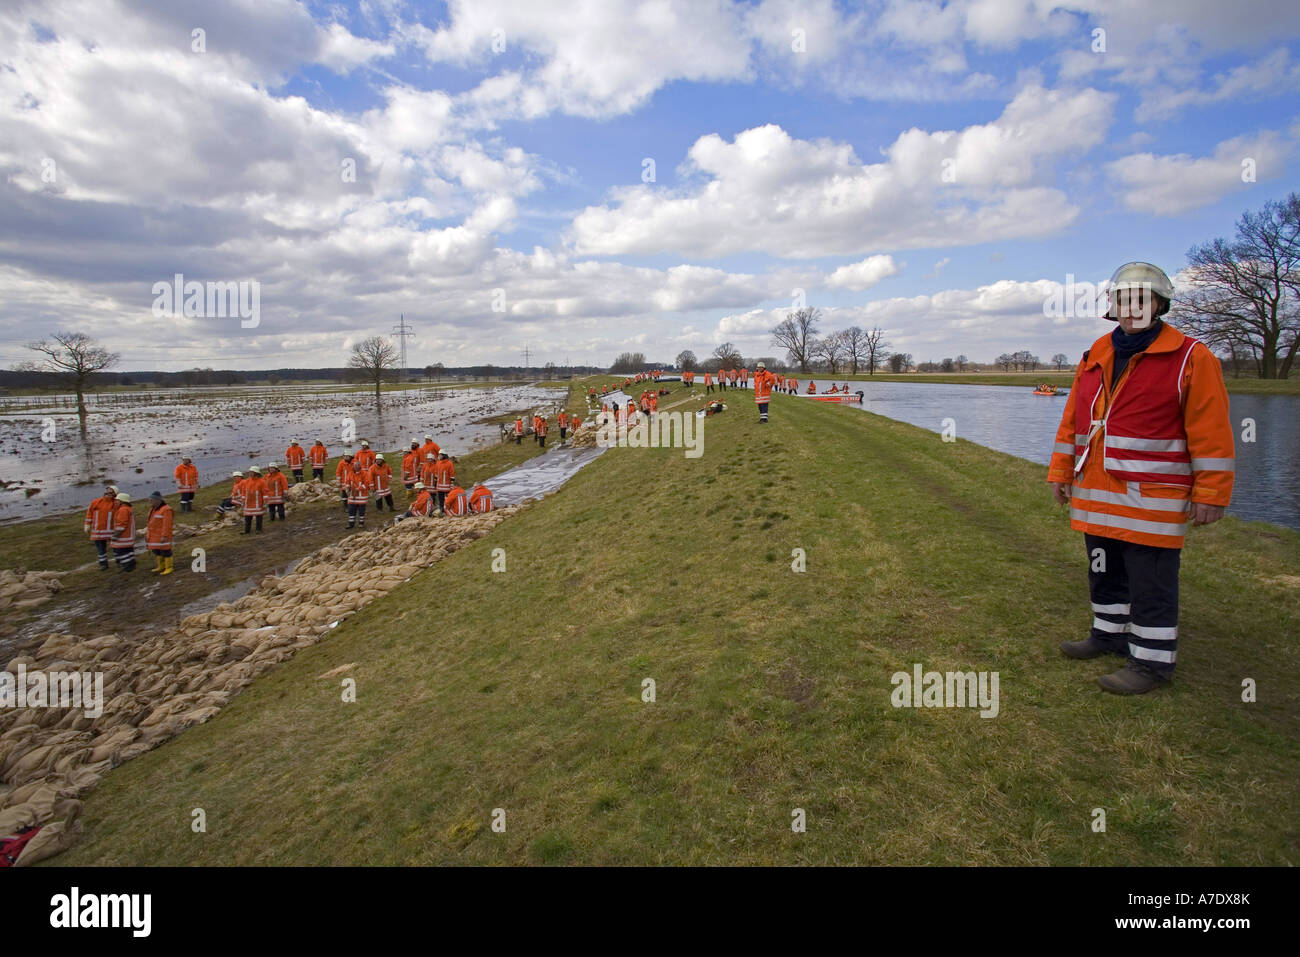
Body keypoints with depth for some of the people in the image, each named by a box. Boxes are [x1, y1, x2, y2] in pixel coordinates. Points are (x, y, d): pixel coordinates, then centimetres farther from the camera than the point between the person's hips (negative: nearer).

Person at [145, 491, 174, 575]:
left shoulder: (166, 510, -18)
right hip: (154, 535, 9)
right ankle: (160, 567, 28)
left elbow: (167, 524, -21)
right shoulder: (153, 508, 10)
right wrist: (148, 533, 18)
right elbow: (151, 522, 18)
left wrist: (164, 536, -24)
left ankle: (169, 568, 6)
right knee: (156, 551, 16)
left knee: (165, 551, -2)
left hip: (162, 535, -9)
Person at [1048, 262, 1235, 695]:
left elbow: (1211, 432, -8)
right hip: (1096, 495, 6)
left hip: (1152, 499, -6)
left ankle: (1152, 661, 12)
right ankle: (1110, 633, 35)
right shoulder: (1095, 357, 11)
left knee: (1150, 582, 1)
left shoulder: (1191, 358, -6)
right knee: (1104, 571, 18)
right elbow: (1072, 421, 15)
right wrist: (1061, 473, 13)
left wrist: (1210, 494, -11)